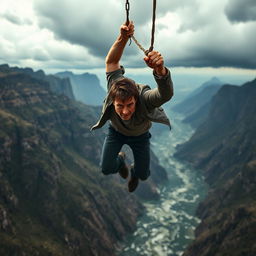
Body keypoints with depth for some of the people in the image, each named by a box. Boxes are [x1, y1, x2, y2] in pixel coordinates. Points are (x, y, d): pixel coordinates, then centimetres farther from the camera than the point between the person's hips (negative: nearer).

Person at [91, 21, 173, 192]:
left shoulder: (144, 98, -46)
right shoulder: (114, 90, -38)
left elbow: (166, 94, -67)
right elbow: (111, 62, -39)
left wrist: (160, 70, -88)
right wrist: (123, 38, -58)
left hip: (140, 135, -1)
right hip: (116, 131, 1)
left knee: (143, 175, 4)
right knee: (106, 169, -8)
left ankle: (134, 172, 45)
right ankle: (120, 160, 31)